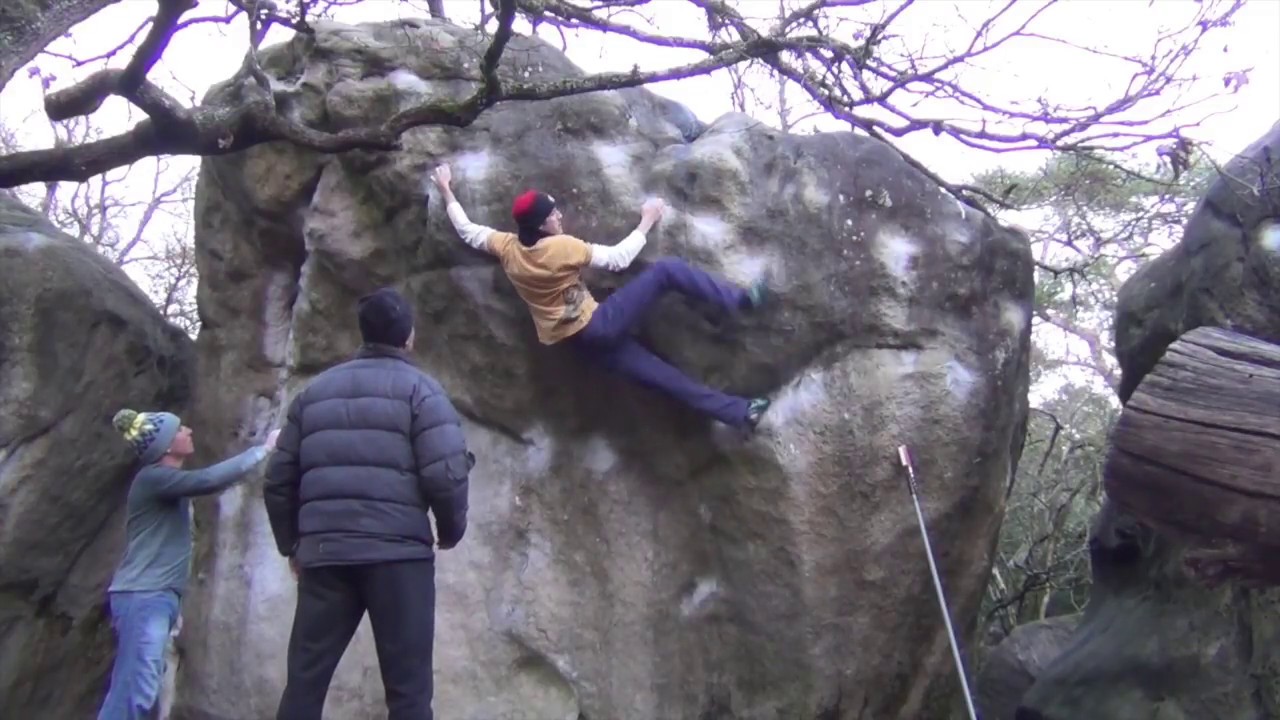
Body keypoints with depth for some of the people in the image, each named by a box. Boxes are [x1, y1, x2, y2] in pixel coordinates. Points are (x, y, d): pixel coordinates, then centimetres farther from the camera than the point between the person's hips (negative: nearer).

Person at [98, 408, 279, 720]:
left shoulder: (169, 481, 18)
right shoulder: (153, 478, -12)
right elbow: (210, 480, -20)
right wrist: (263, 449, -15)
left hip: (157, 597, 10)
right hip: (142, 596, -10)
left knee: (130, 690, 8)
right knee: (136, 691, -14)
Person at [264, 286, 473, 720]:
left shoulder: (315, 391, 17)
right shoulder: (418, 388, 2)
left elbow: (279, 480, 15)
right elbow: (446, 473, -10)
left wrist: (291, 545, 26)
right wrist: (451, 531, 7)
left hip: (323, 552, 5)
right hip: (397, 552, -4)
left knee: (304, 683, 8)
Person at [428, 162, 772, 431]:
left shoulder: (508, 248, 1)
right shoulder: (562, 247, -15)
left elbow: (466, 230, 15)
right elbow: (618, 259, -9)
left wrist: (446, 191, 26)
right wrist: (647, 222, 3)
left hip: (584, 344, 7)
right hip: (600, 327, -7)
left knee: (667, 378, 6)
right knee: (666, 270, -9)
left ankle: (741, 413, 10)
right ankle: (739, 300, -5)